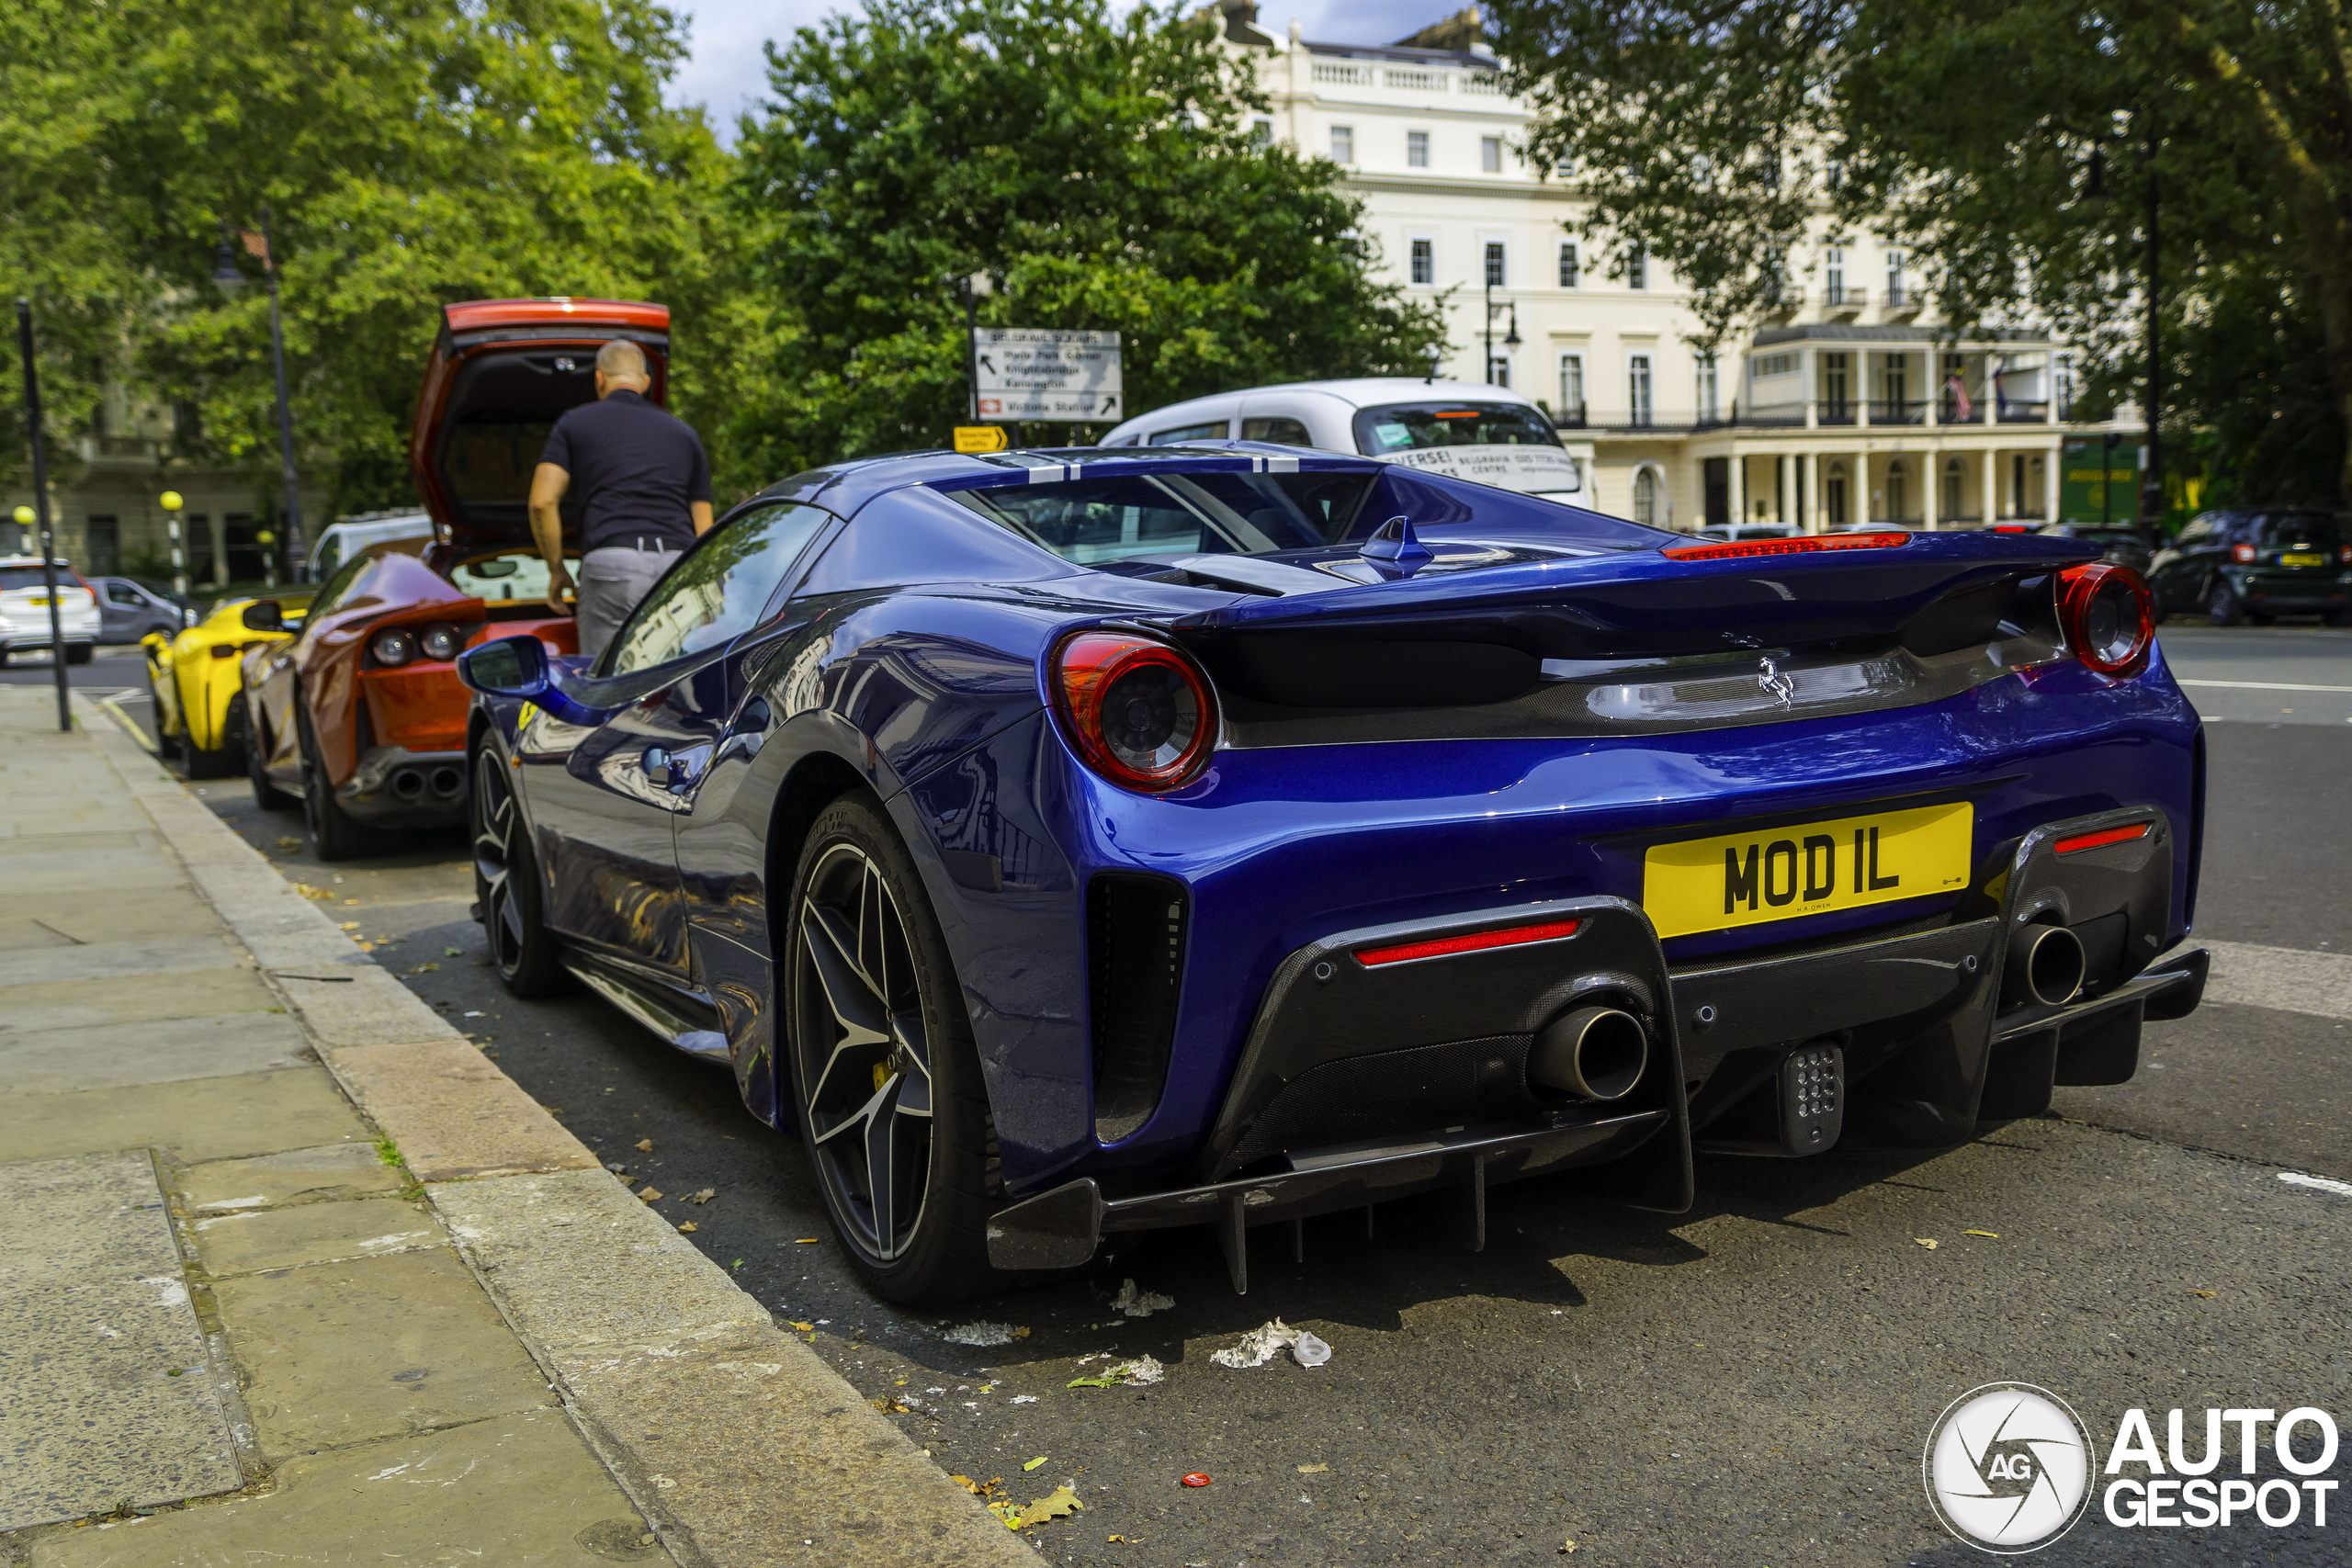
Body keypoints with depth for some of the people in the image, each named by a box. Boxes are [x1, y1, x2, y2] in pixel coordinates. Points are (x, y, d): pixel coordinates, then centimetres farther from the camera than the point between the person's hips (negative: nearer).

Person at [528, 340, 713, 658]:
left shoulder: (574, 423, 16)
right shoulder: (685, 433, 24)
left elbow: (542, 502, 4)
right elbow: (704, 530, 20)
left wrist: (557, 570, 15)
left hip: (610, 563, -3)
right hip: (680, 568, 3)